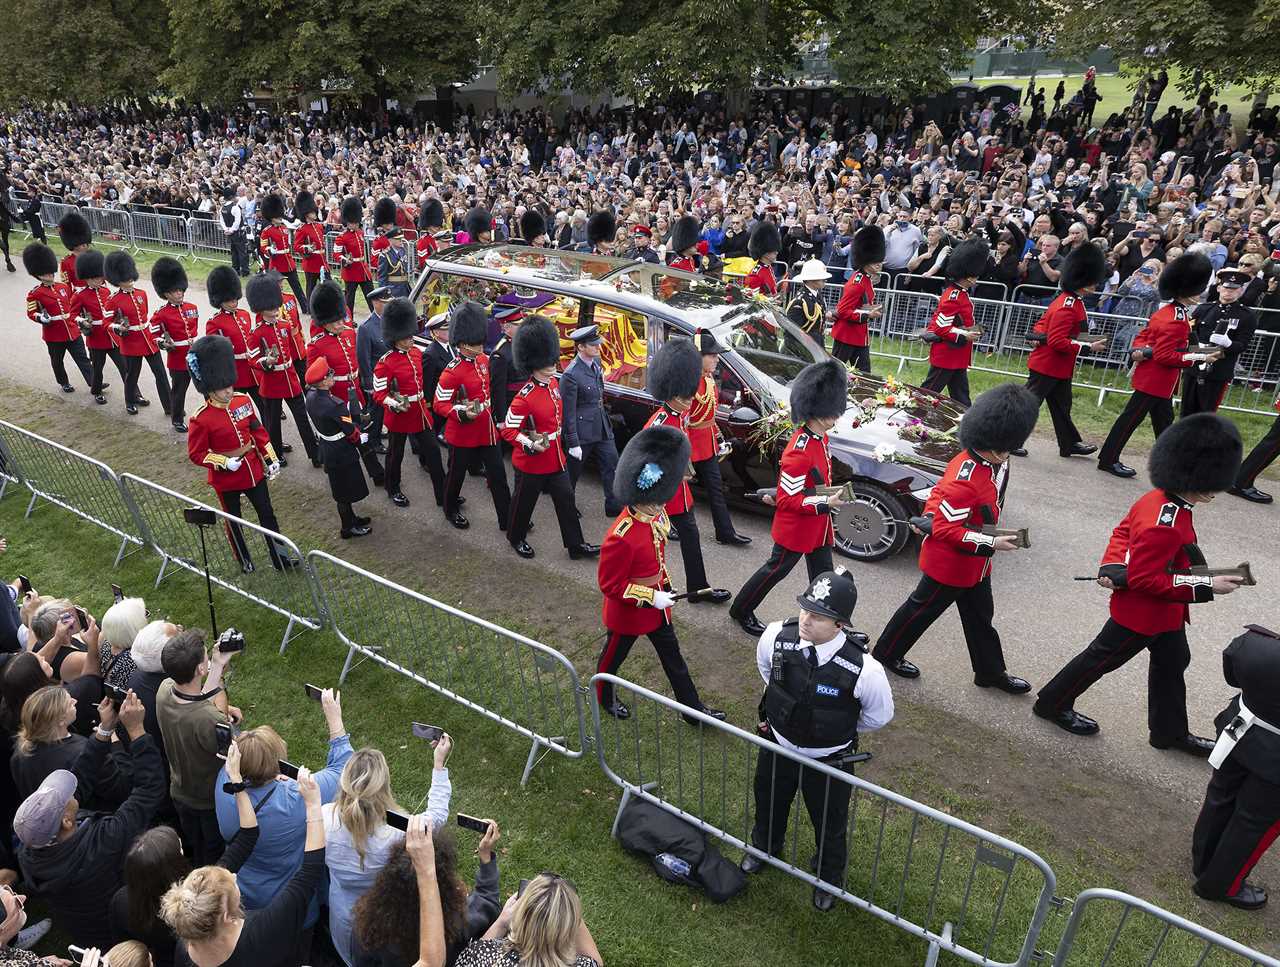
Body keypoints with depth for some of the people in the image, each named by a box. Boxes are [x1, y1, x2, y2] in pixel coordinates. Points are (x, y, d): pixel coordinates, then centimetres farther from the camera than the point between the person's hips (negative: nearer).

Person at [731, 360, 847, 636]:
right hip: (796, 529, -8)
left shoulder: (820, 438, -2)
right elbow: (787, 500, -26)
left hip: (818, 526, 8)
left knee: (823, 575, 17)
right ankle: (741, 611, 30)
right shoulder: (800, 452, -31)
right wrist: (826, 503, -28)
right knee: (776, 570, 10)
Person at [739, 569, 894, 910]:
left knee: (829, 822, 24)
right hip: (777, 746, 3)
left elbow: (879, 715, -12)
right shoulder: (777, 636, -27)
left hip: (829, 761, -3)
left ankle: (829, 876, 59)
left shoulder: (863, 669, -35)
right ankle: (764, 847, 66)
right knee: (768, 802, 30)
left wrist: (837, 729, -1)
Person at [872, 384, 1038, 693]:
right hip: (949, 563, -9)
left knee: (980, 616, 21)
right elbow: (946, 529, -29)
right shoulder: (966, 479, -33)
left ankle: (991, 672, 38)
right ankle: (885, 655, 31)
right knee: (921, 609, 11)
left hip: (974, 564, 9)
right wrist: (992, 543, -30)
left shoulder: (996, 462, -5)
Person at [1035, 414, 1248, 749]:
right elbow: (1145, 578, -30)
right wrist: (1207, 586, -27)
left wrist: (1111, 567, -5)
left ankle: (1171, 732, 40)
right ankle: (1054, 704, 29)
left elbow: (1123, 531, 5)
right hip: (1144, 613, -9)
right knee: (1102, 657, 9)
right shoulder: (1164, 527, -35)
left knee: (1172, 663, 22)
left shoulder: (1157, 498, -6)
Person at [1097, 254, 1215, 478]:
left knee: (1164, 420, 16)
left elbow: (1143, 335, 13)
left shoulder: (1167, 310, 8)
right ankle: (1108, 460, 6)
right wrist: (1200, 358, -21)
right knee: (1131, 417, -2)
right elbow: (1165, 356, -25)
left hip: (1160, 382, 10)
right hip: (1155, 380, -10)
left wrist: (1141, 351, -4)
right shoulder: (1177, 320, -22)